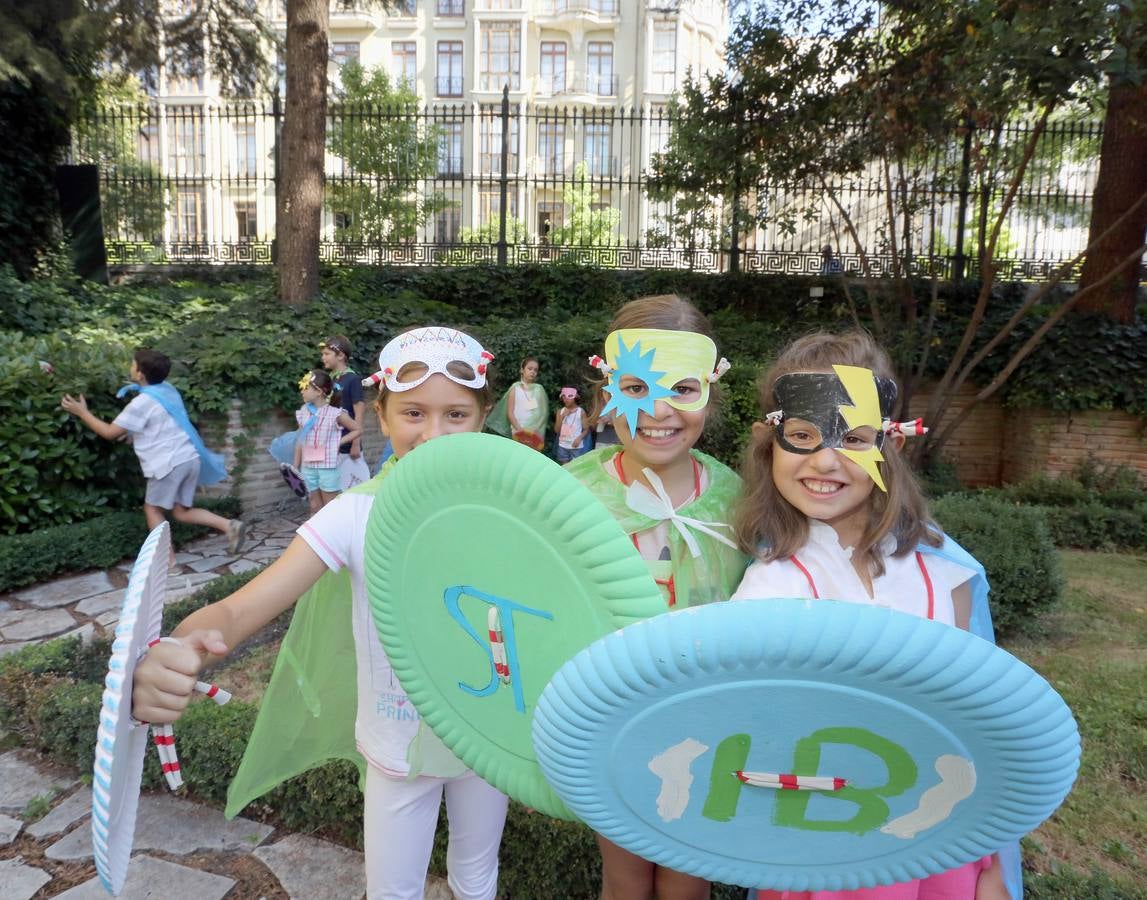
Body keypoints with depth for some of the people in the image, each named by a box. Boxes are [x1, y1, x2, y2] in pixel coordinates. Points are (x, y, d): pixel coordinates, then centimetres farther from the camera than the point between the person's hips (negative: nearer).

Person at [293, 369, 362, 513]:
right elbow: (300, 440, 8)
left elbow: (358, 429, -2)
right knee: (315, 505, 14)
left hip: (328, 467, -4)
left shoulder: (335, 414, -11)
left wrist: (339, 442, -9)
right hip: (308, 467, 4)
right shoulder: (303, 412, 2)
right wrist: (296, 466, 9)